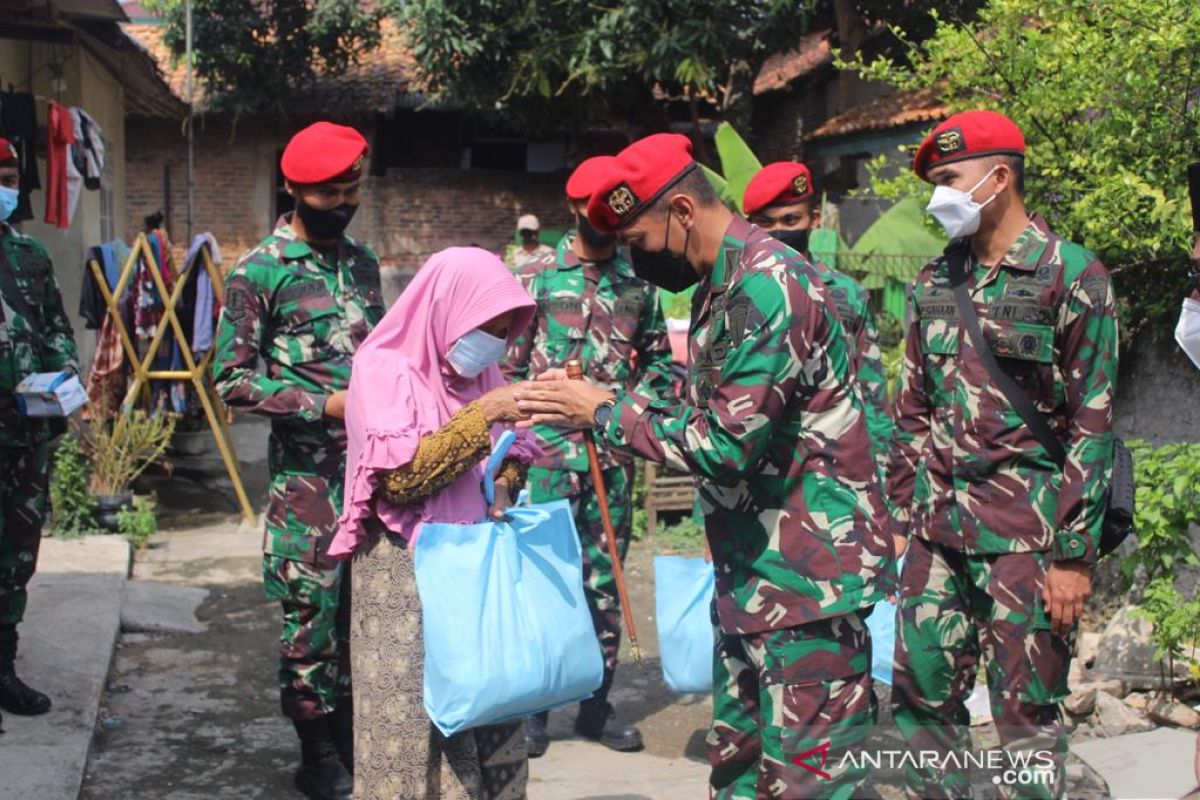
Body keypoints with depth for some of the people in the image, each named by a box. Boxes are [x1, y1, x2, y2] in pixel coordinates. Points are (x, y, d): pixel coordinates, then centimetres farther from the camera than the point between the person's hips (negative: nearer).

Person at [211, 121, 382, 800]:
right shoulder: (259, 272, -7)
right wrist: (324, 406, -16)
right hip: (308, 470, -5)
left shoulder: (363, 262, 12)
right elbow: (233, 378, -9)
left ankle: (352, 739, 26)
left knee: (364, 604, 11)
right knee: (313, 611, 1)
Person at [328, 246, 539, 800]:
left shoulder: (479, 370, 9)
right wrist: (482, 416, -22)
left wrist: (503, 482, -6)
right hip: (409, 572, -6)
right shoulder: (384, 368, -9)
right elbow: (400, 476, -19)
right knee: (416, 720, -1)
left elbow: (504, 457, 17)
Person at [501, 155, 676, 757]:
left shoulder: (638, 281, 9)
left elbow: (659, 361, 15)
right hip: (548, 453, -3)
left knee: (605, 581, 8)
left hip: (615, 454, 3)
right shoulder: (536, 276, 2)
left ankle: (595, 702, 20)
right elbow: (507, 364, 2)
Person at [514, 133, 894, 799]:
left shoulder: (767, 286, -19)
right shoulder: (721, 285, 13)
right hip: (752, 575, 10)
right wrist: (603, 402, 4)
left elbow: (726, 446, -23)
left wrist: (604, 413, -12)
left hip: (806, 579, -10)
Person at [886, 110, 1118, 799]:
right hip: (936, 530, 6)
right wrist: (902, 515, 12)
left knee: (1027, 713, 1)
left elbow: (1093, 426, -8)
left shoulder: (1071, 276, -6)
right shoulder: (936, 281, 12)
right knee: (923, 695, 10)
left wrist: (1075, 554, -11)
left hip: (1025, 534, -6)